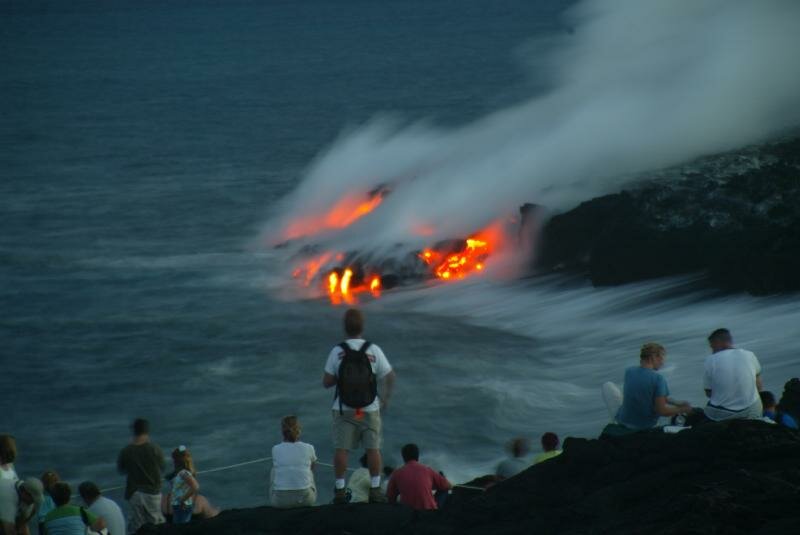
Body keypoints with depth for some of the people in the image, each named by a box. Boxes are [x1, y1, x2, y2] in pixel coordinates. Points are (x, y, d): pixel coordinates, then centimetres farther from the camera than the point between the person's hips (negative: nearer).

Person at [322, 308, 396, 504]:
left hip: (344, 409, 0)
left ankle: (340, 490, 8)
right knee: (373, 449, 9)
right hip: (369, 409, 0)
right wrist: (386, 398, 14)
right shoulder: (373, 350, -10)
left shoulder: (337, 352, -11)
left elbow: (326, 382, -8)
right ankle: (375, 489, 10)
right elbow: (390, 377, -2)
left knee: (341, 449, 7)